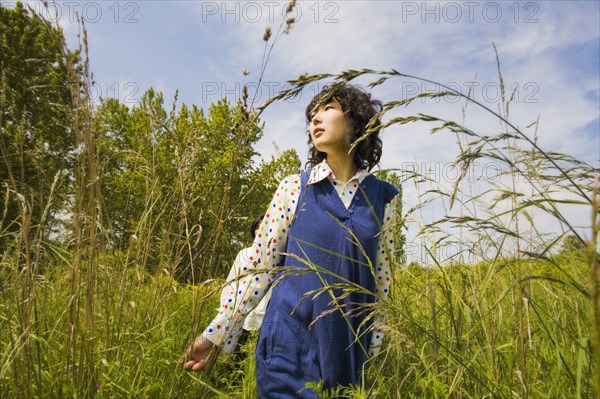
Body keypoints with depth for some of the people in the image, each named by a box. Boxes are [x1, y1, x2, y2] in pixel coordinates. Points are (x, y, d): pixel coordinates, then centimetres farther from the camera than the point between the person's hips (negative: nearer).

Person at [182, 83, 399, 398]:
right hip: (290, 345, -1)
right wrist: (215, 333, -3)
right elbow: (259, 266, -2)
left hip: (349, 350, 2)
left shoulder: (383, 198, 0)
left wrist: (376, 347, 11)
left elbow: (382, 277, 7)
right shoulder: (294, 188, -4)